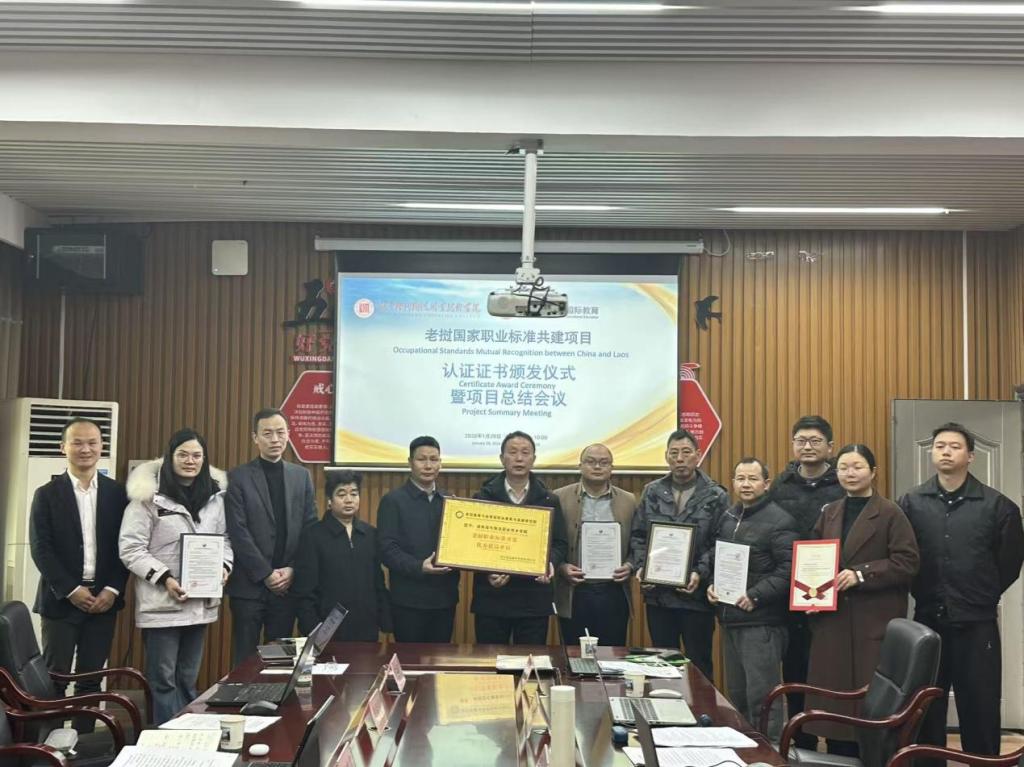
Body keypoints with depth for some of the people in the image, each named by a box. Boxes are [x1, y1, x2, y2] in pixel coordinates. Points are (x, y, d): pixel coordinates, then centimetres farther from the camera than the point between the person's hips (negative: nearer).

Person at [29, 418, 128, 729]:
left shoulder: (117, 493, 6)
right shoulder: (47, 494, 0)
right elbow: (40, 549, -6)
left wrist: (112, 589, -7)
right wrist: (72, 590, -13)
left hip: (103, 599, 2)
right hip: (61, 599, -2)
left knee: (91, 679, 8)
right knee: (54, 678, 1)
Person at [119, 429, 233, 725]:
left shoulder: (214, 495, 7)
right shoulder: (149, 495, -9)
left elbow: (223, 540, 15)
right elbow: (131, 549, -11)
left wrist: (224, 566, -5)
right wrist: (164, 578, -20)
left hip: (201, 601, 5)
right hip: (161, 602, -5)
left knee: (188, 678, 17)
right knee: (163, 678, 2)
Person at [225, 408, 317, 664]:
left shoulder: (301, 476, 9)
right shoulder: (237, 478, -2)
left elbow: (310, 528, 6)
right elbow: (238, 532, -8)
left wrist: (292, 570, -5)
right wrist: (266, 574, -12)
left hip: (288, 584, 3)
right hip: (249, 585, -3)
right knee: (245, 659, 4)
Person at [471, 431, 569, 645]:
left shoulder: (549, 501, 8)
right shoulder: (483, 497, 4)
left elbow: (560, 544, 6)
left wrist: (551, 563, -15)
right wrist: (487, 571, -17)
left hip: (534, 599, 1)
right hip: (491, 597, -1)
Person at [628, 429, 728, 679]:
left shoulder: (716, 497, -3)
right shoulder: (652, 492, 7)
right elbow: (638, 535, 9)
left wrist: (701, 575, -19)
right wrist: (640, 567, -7)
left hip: (697, 595, -3)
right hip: (658, 595, 3)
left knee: (699, 664, 7)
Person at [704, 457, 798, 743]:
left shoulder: (779, 521, -11)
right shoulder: (728, 518, 14)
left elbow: (789, 569, -19)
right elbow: (713, 558, 21)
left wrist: (755, 596, -20)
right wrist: (711, 584, 4)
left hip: (761, 622, -8)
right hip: (729, 618, 8)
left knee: (762, 695, -4)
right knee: (736, 693, 17)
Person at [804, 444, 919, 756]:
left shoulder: (890, 513, -2)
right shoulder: (829, 513, 14)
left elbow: (907, 561, -10)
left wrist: (861, 574, -18)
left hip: (875, 622, -5)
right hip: (833, 621, 5)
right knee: (834, 695, 6)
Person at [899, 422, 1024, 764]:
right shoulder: (911, 503, 0)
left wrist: (984, 595, 5)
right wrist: (924, 593, 2)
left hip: (977, 624, -1)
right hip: (927, 620, 2)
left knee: (980, 710, 6)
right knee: (925, 710, 11)